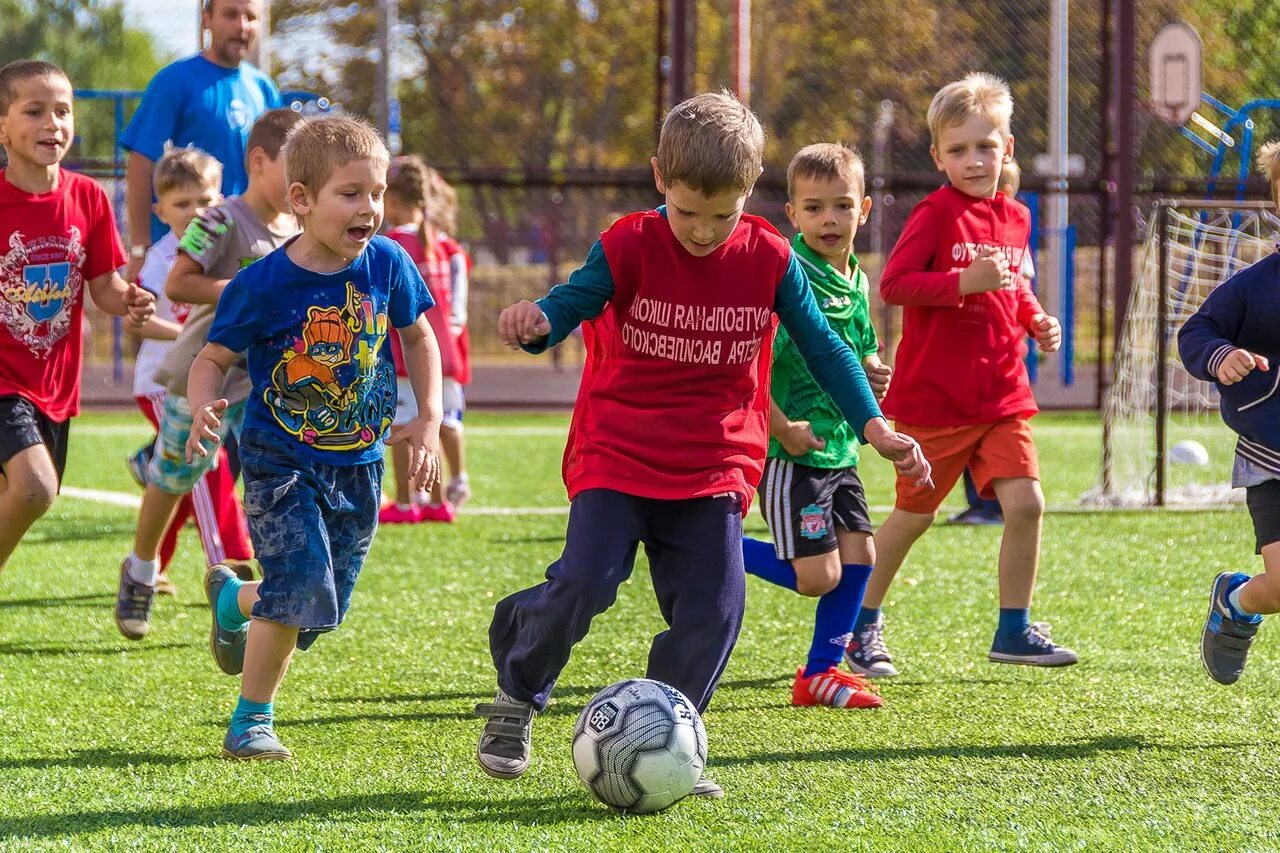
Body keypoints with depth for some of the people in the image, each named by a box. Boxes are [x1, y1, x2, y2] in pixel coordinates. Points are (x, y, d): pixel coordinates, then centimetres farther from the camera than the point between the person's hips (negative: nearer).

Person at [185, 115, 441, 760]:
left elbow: (419, 338, 12)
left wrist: (429, 419, 3)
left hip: (358, 464, 4)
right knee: (303, 594, -19)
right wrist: (202, 412, -28)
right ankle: (252, 721, 1)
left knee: (321, 610, 10)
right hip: (281, 462, -4)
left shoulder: (387, 264, -5)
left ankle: (232, 601, 44)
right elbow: (213, 358, -8)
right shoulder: (263, 285, -16)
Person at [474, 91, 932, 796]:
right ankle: (516, 697, 9)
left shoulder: (768, 258, 0)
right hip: (618, 454, -3)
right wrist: (533, 322, -38)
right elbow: (568, 304, -13)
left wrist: (876, 430, 0)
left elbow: (822, 347, 6)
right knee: (583, 583, -17)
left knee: (713, 610, -7)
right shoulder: (628, 247, -7)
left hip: (713, 467, 3)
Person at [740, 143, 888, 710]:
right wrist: (782, 429, -22)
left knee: (860, 555, 6)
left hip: (838, 449, 8)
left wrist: (874, 376, 1)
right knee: (818, 575, -10)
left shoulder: (856, 281, 9)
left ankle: (821, 672, 17)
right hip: (790, 453, -8)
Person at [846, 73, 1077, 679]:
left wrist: (1035, 319, 6)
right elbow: (892, 285, -19)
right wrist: (964, 281, -27)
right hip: (933, 397, -5)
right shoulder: (936, 213, -11)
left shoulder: (1014, 218, 9)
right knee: (913, 516, 6)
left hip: (1002, 394, 5)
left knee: (1026, 503, -8)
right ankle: (862, 624, 26)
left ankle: (1014, 629, 7)